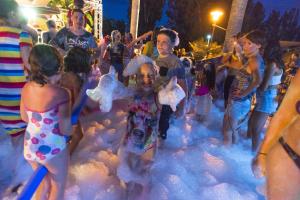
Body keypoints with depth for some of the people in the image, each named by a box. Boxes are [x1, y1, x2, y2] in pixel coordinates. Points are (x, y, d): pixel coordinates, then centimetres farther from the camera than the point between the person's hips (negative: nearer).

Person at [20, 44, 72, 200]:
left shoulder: (27, 88, -4)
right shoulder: (60, 93, -23)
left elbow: (25, 117, 9)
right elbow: (65, 130, -21)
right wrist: (73, 128, 0)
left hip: (30, 147, 6)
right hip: (52, 148, -6)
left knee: (44, 182, 31)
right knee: (58, 186, 22)